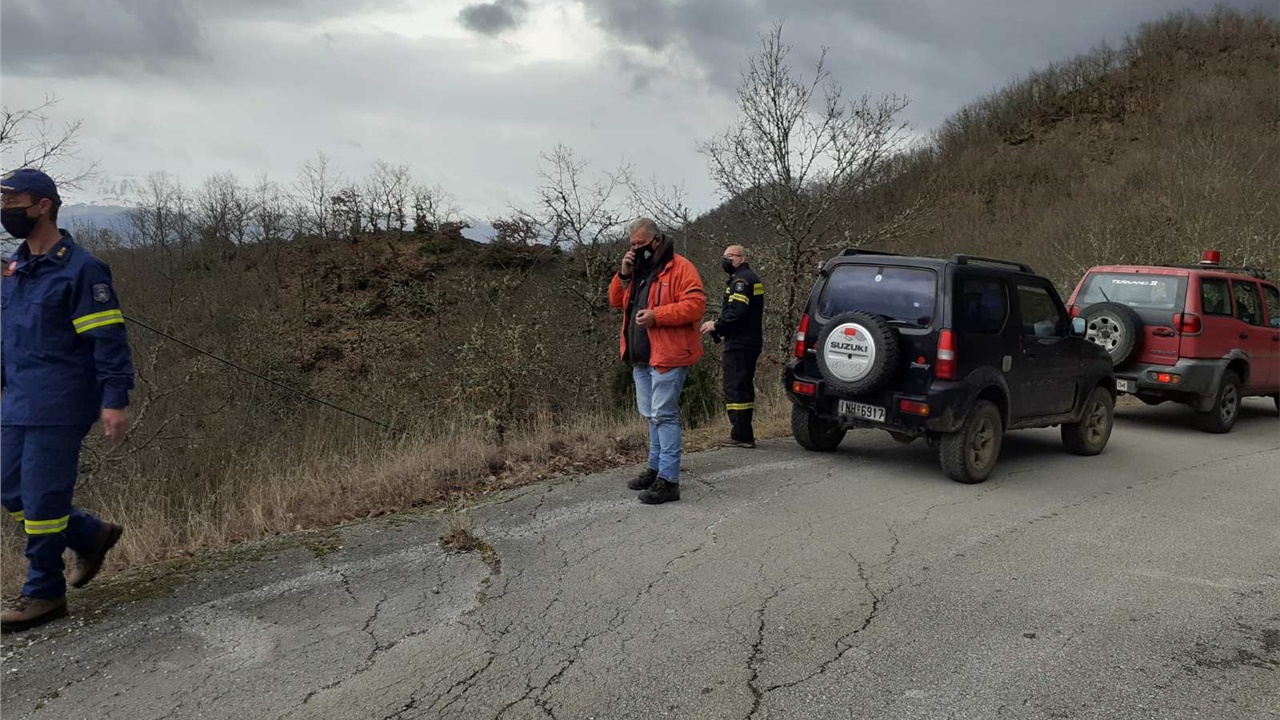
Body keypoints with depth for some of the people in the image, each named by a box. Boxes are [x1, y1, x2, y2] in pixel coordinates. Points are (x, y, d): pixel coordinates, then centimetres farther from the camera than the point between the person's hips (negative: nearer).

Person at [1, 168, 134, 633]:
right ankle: (91, 537, 30)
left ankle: (44, 593, 10)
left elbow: (110, 339, -14)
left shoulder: (80, 269, -10)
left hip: (58, 407, -8)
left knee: (41, 498, -4)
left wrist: (114, 401, -21)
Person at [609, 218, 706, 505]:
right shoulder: (637, 269, 16)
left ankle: (668, 480, -9)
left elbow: (696, 304, -19)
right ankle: (656, 468, 28)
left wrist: (657, 315, -24)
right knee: (652, 416, 17)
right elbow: (615, 301, 15)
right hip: (640, 358, 9)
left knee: (664, 416, -10)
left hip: (667, 356, -9)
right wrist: (624, 274, -2)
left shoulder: (679, 267, -9)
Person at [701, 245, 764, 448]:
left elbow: (736, 312, -25)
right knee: (744, 387, 16)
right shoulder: (752, 278, 21)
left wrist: (716, 326, -12)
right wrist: (717, 326, 12)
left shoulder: (741, 280, -13)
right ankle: (744, 434, 22)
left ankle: (741, 436, -10)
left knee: (735, 388, -9)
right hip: (752, 341, 11)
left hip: (739, 344, -11)